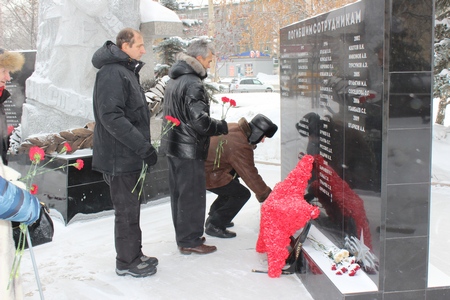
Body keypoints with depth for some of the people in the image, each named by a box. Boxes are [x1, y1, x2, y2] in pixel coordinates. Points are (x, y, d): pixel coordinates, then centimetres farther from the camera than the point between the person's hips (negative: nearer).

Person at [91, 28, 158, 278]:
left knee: (131, 207, 18)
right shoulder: (112, 73, -18)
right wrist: (144, 147, -26)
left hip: (129, 154, 10)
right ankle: (127, 262, 14)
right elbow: (112, 118, -27)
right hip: (119, 157, -10)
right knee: (126, 210, 1)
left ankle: (134, 254, 30)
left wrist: (142, 146, 18)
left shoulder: (126, 71, 16)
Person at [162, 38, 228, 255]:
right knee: (192, 195, 1)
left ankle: (183, 235, 30)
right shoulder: (193, 84, -19)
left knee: (178, 193, 17)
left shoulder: (174, 80, 14)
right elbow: (200, 121, -25)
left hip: (173, 146, 10)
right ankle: (190, 241, 9)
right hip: (189, 149, -10)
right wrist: (222, 126, -10)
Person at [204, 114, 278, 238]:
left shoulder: (233, 127, 4)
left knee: (233, 183, 24)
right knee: (242, 194, -4)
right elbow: (251, 176, -17)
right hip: (207, 175, -10)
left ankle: (214, 217, 28)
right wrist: (266, 195, -5)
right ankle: (214, 225, 1)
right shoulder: (240, 147, -23)